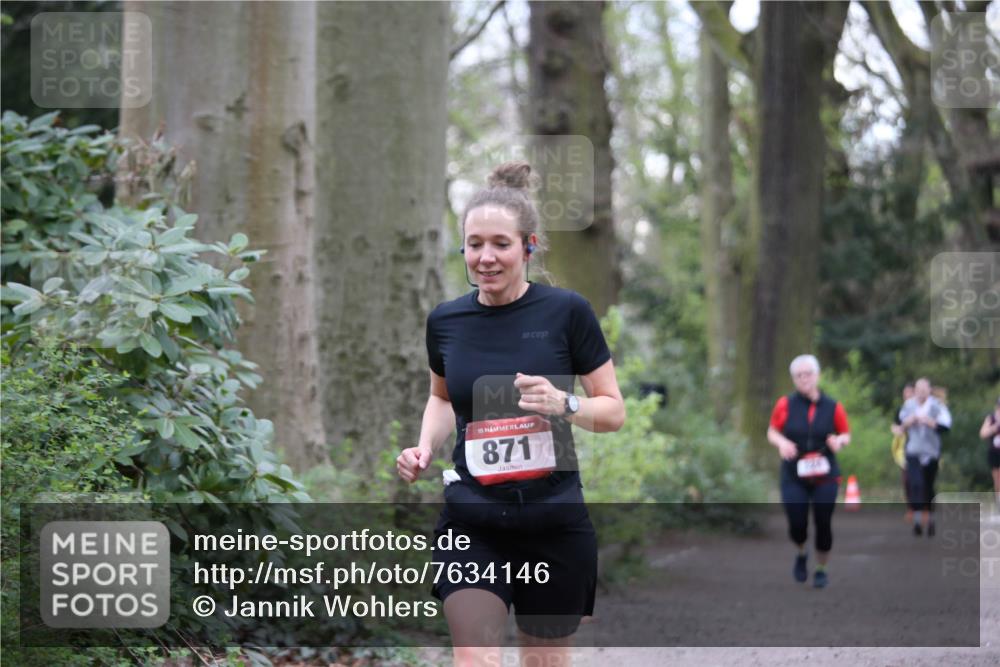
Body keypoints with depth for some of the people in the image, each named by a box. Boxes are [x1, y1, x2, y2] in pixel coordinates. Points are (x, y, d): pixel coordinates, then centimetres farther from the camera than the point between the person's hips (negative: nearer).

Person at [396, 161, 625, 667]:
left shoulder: (566, 312, -6)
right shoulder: (445, 321, 3)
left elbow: (614, 411, -1)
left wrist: (564, 404, -20)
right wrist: (425, 447, 4)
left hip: (553, 523, -1)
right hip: (471, 523, 1)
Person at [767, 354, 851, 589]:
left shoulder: (833, 407, 0)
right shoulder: (785, 405, -2)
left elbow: (846, 435, 10)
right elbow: (772, 431, 8)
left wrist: (839, 440, -13)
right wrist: (782, 442, -13)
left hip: (825, 477, 0)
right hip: (794, 477, 0)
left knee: (823, 524, -1)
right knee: (797, 524, -7)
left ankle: (821, 569, 20)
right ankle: (801, 555, 27)